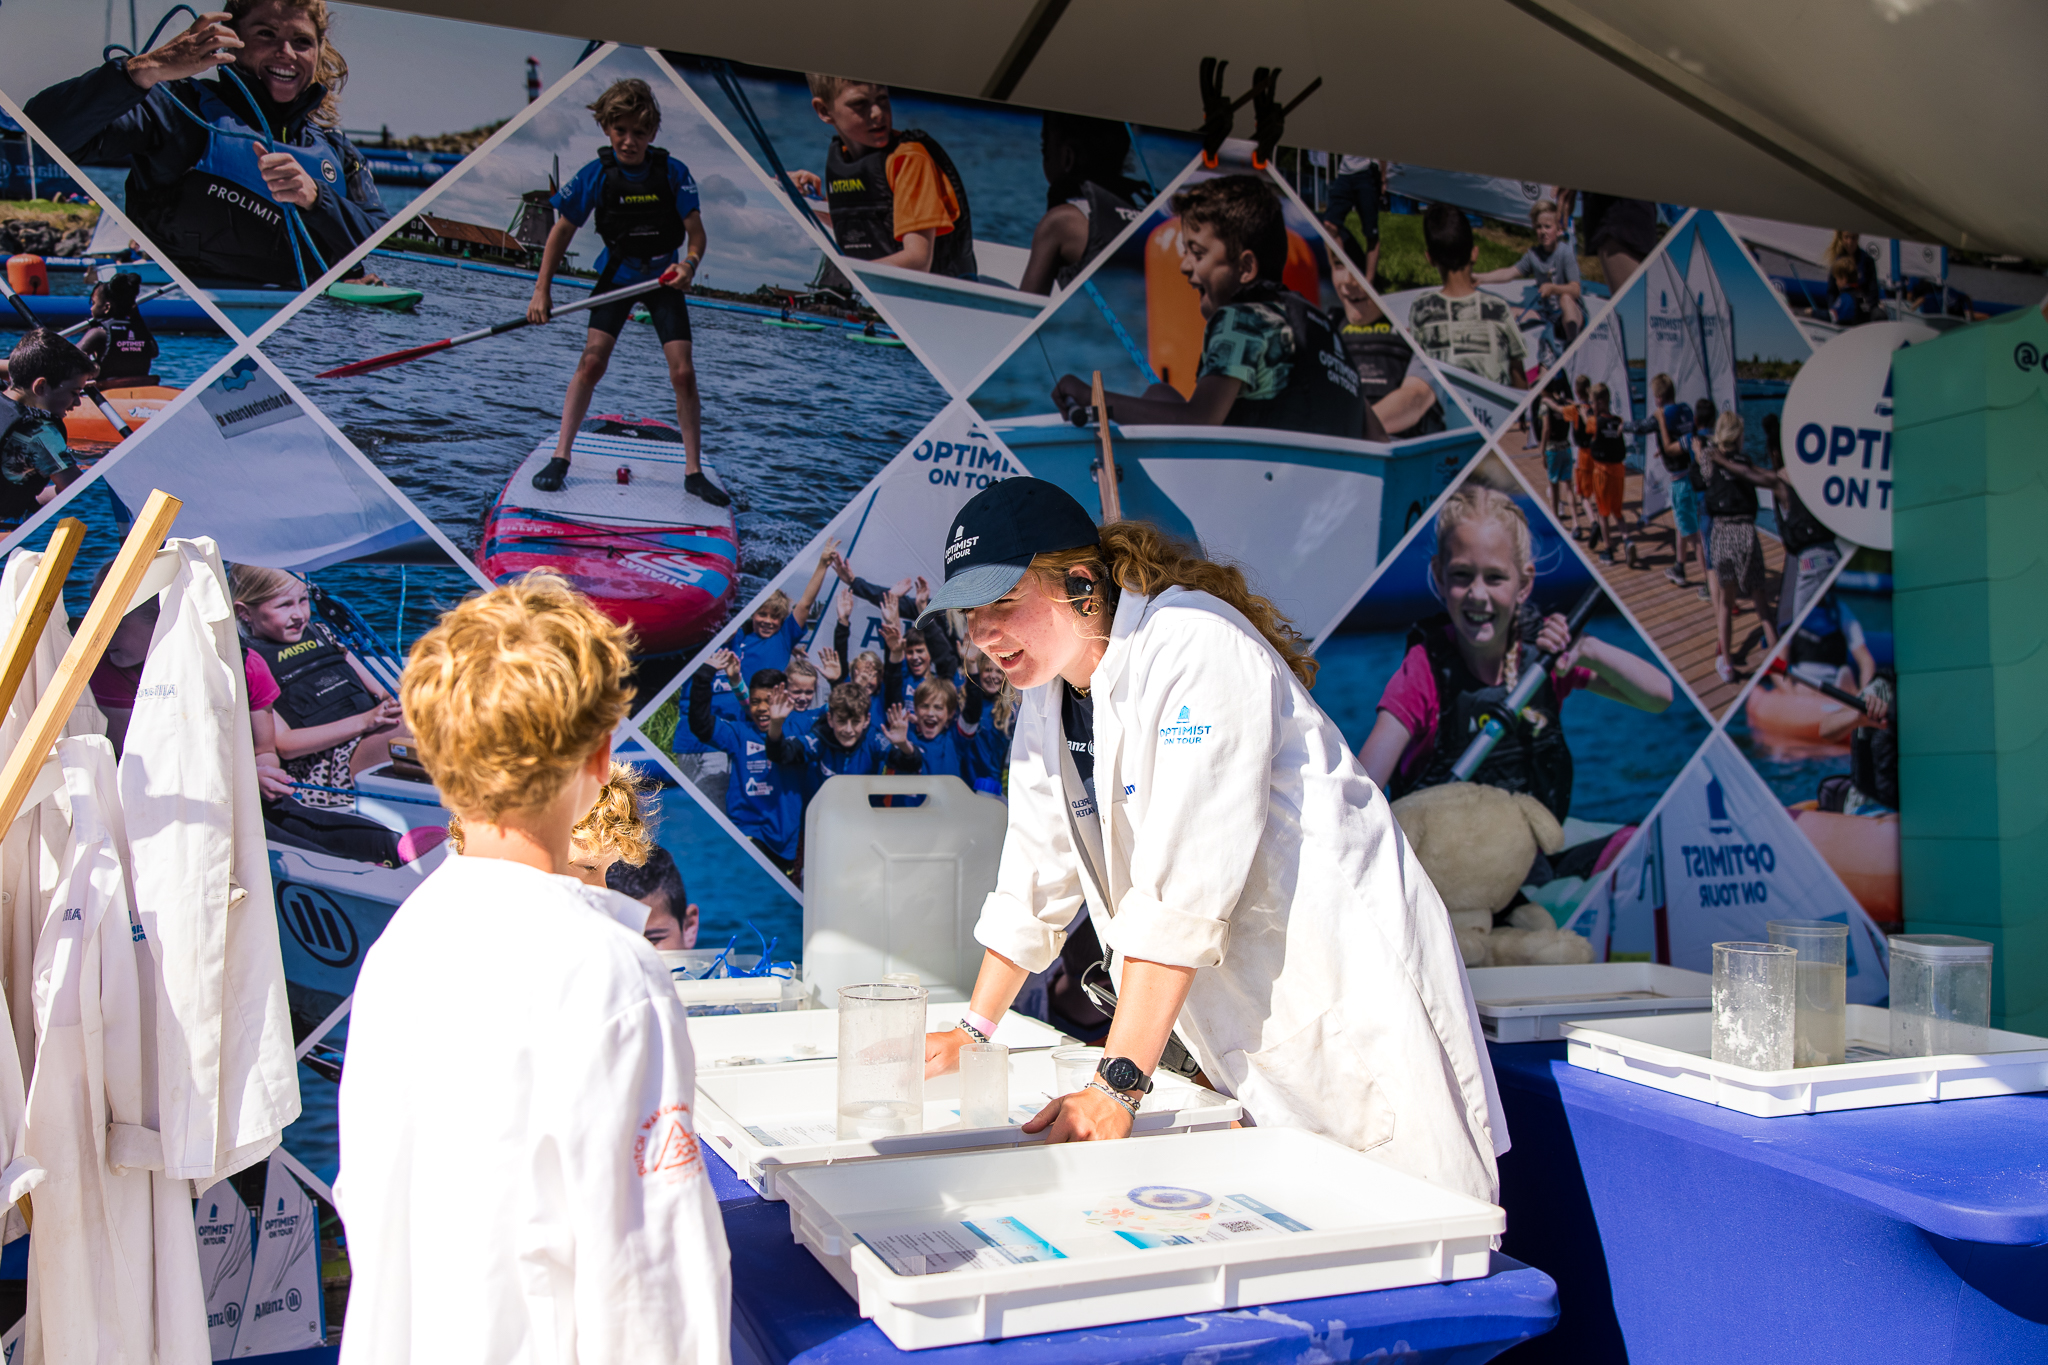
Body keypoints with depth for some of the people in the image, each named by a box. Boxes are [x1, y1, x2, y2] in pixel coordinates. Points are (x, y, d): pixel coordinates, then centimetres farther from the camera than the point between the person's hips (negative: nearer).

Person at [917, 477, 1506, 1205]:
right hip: (1225, 1013, 8)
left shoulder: (1194, 648, -21)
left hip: (1342, 994, -7)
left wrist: (1116, 1086, -28)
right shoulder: (1049, 694, 5)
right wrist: (972, 1030, 14)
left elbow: (1184, 892, -27)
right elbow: (1036, 879, 14)